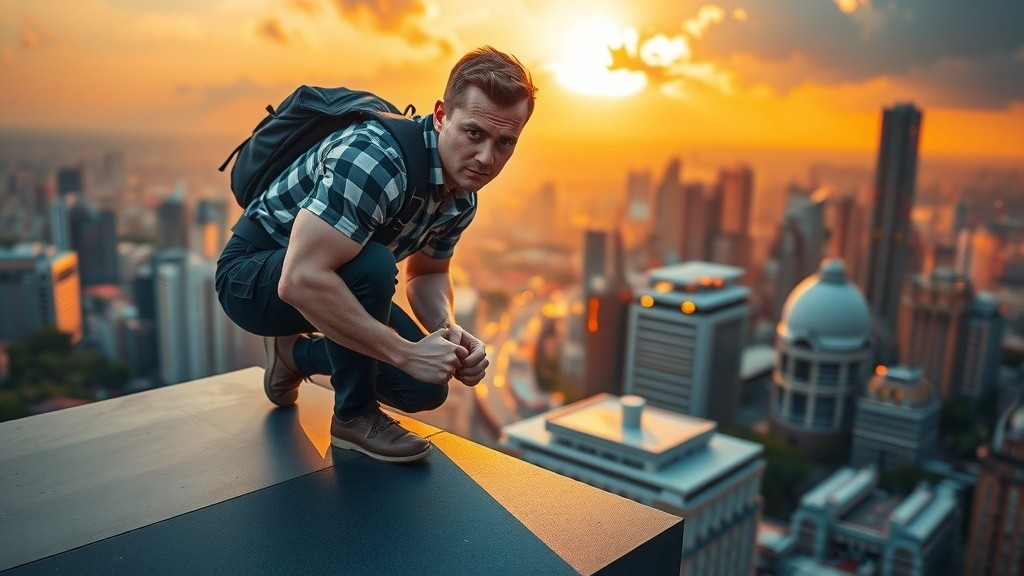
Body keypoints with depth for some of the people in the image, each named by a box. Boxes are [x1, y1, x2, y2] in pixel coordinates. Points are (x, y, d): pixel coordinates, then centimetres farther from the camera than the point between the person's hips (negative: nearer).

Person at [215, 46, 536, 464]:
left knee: (425, 389, -1)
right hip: (254, 273, -7)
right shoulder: (374, 157, -35)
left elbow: (428, 273, 7)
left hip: (330, 281, 8)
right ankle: (355, 416, -11)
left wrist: (449, 330, -15)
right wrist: (407, 352, -35)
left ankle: (296, 352, 22)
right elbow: (301, 279, -41)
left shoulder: (463, 194, -7)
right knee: (372, 262, -36)